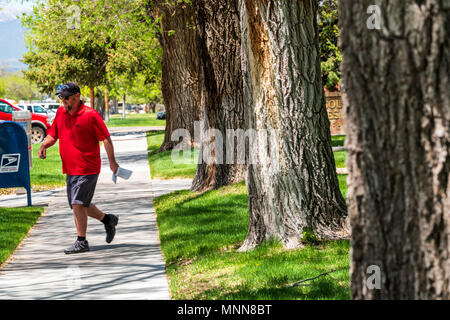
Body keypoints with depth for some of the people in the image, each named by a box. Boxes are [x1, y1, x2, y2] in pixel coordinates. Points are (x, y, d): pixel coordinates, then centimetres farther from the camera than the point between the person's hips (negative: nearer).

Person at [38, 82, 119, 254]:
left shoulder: (90, 115, -12)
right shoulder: (60, 112, 8)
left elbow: (106, 138, -9)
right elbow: (53, 134, 18)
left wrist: (112, 161, -10)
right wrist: (44, 145, -3)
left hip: (87, 169, -8)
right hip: (70, 169, 8)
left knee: (78, 204, -14)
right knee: (79, 206, 13)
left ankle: (81, 242, -6)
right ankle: (107, 219, 34)